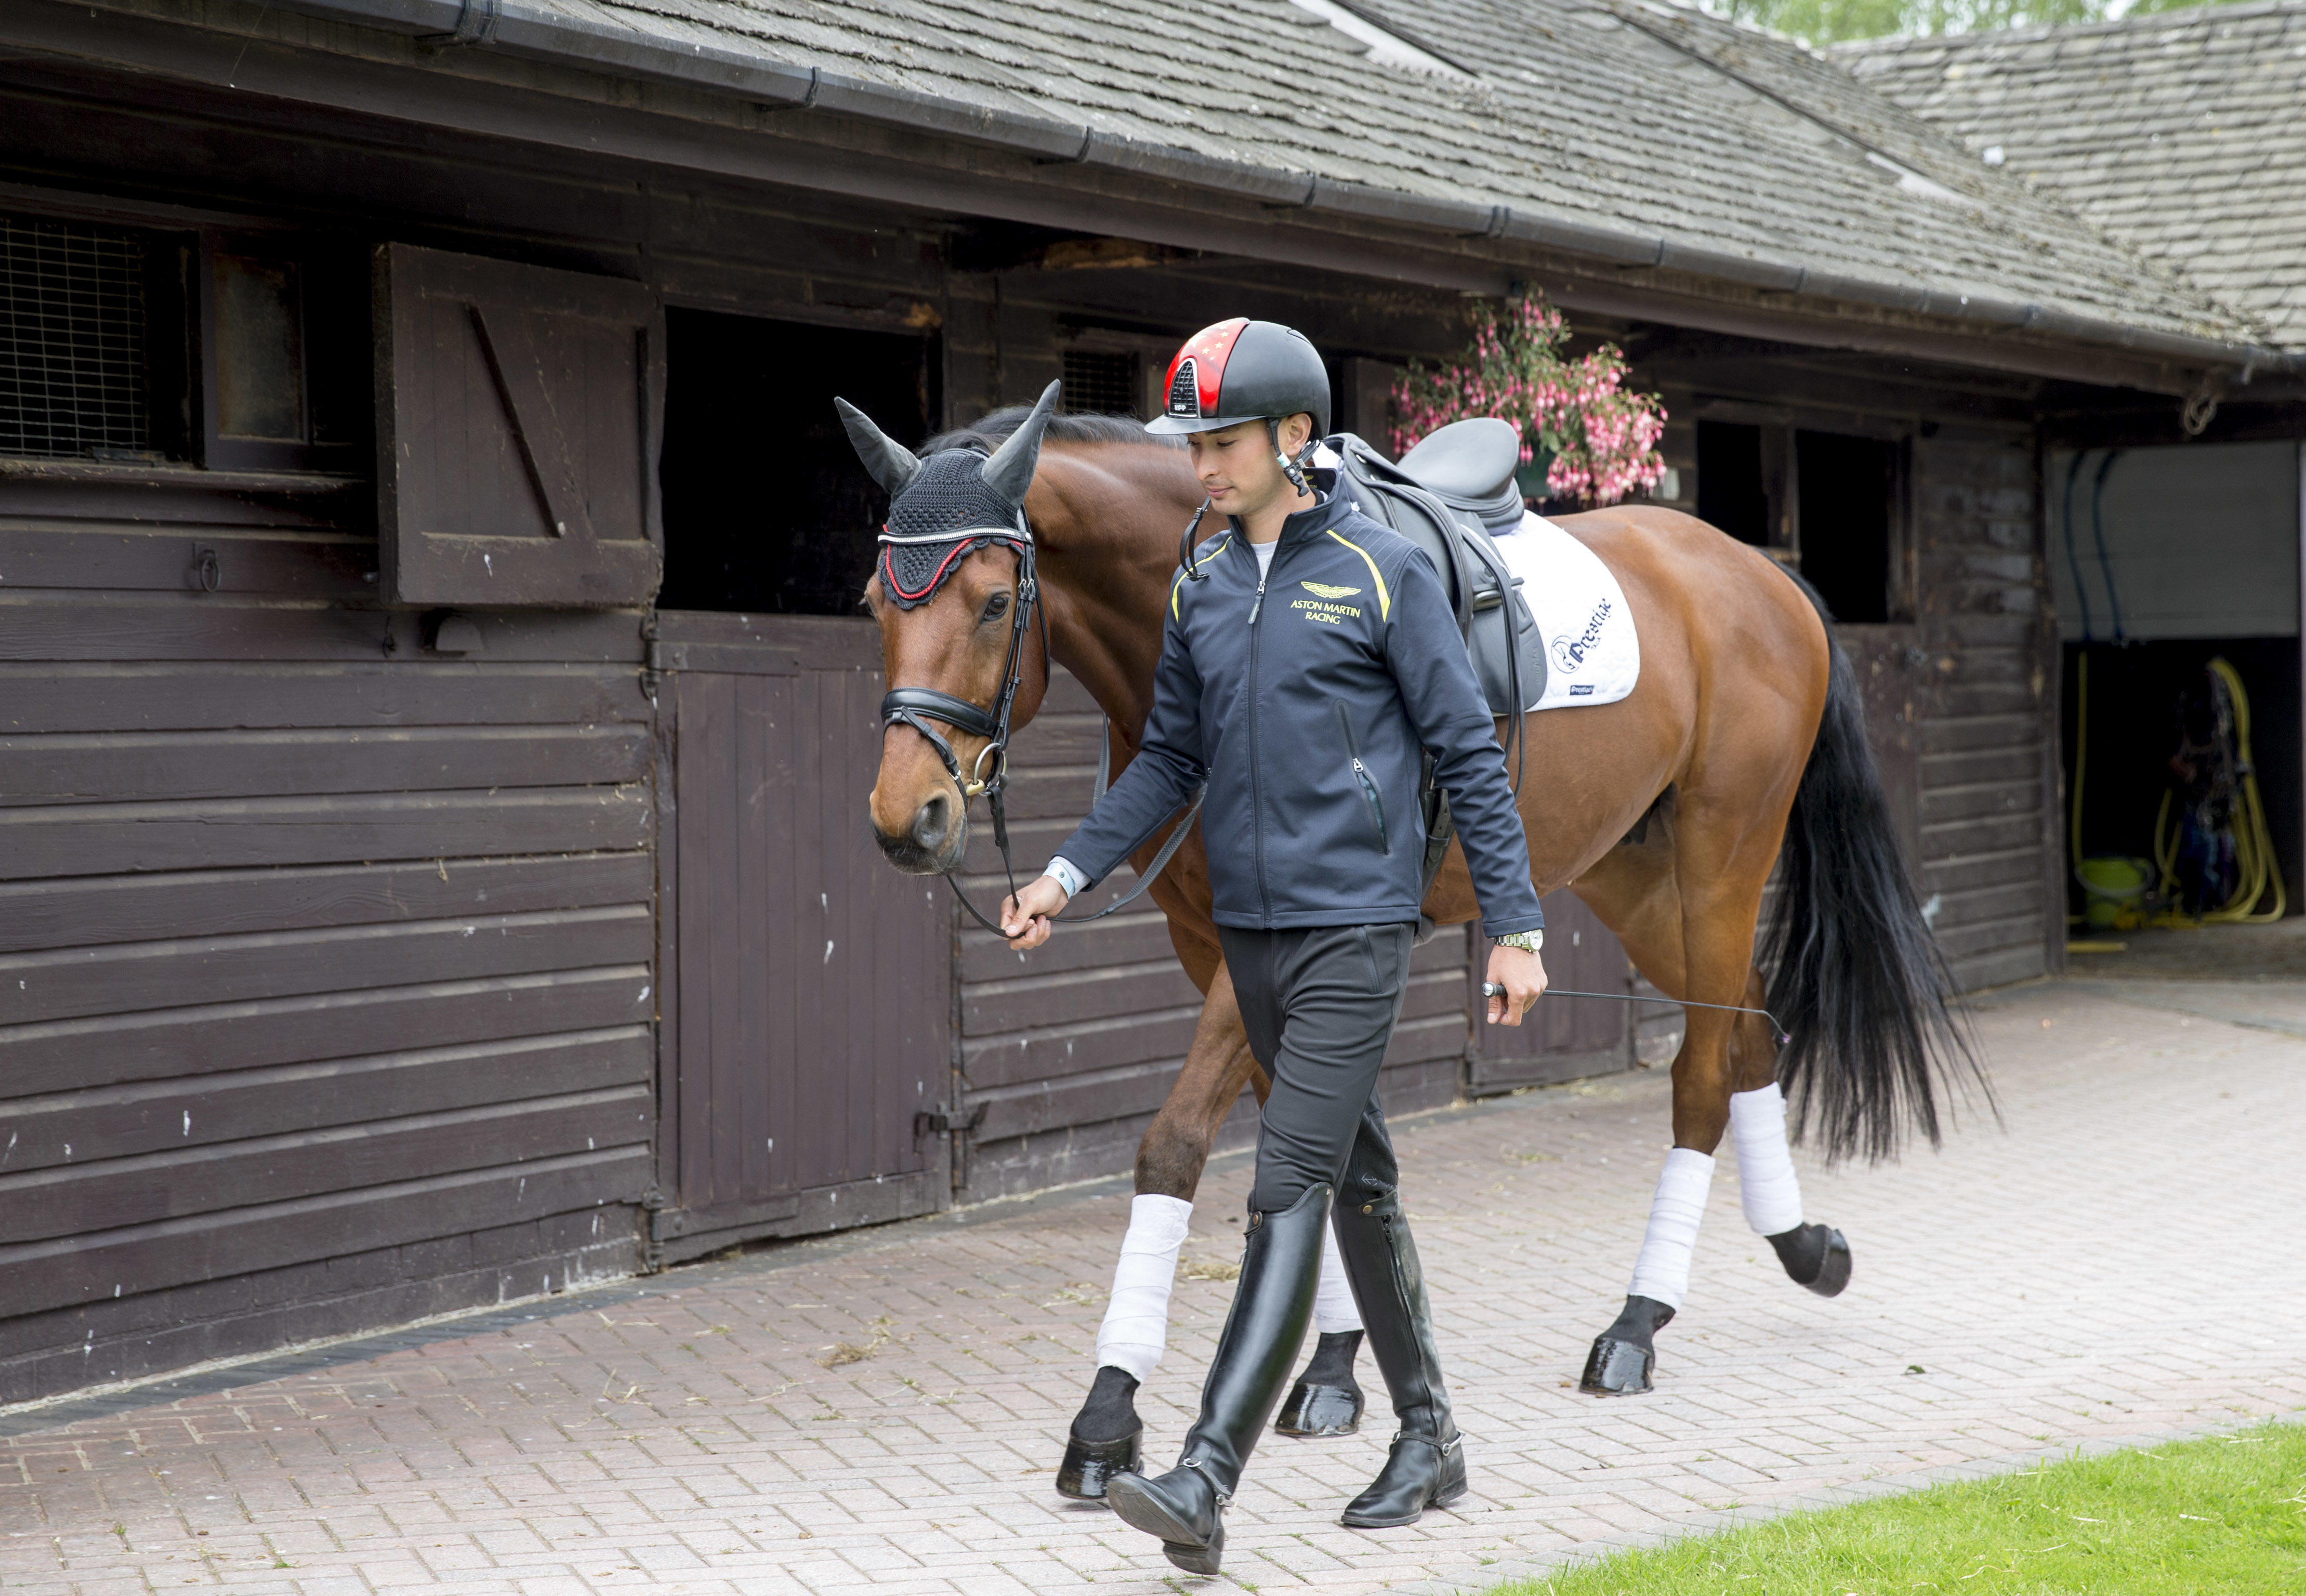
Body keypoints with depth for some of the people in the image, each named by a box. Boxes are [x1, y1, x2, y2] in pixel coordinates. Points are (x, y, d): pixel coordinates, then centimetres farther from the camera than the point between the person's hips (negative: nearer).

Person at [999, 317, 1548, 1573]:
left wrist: (1514, 926, -6)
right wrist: (1067, 873, 4)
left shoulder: (1382, 574, -8)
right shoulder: (1201, 584, 9)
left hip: (1352, 928, -6)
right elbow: (1171, 758, 14)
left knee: (1289, 1195, -12)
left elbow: (1467, 757, -6)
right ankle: (1428, 1439, 27)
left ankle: (1205, 1482, -16)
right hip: (1249, 933, 7)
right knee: (1359, 1183, 15)